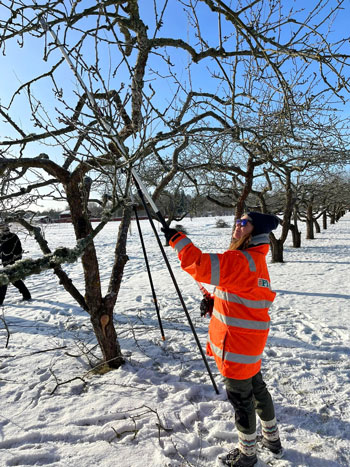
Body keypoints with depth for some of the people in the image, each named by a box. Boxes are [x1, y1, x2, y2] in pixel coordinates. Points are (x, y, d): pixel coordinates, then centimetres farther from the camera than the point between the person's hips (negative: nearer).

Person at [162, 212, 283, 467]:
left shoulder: (242, 261, -26)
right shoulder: (255, 259, 7)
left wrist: (177, 239, -26)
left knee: (241, 399, 12)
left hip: (237, 346, -10)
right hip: (250, 343, 10)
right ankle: (272, 439, 48)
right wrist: (214, 302, 1)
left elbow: (202, 265, -36)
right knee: (257, 389, 26)